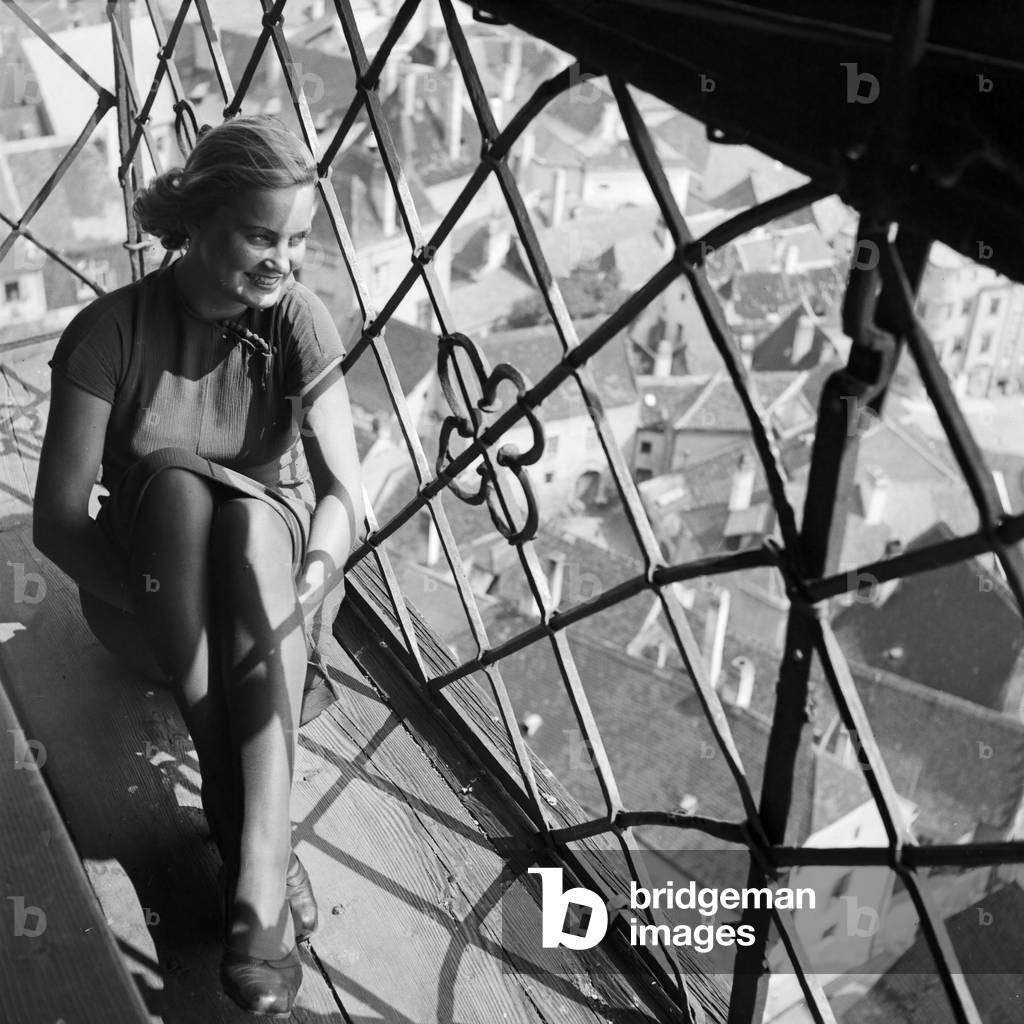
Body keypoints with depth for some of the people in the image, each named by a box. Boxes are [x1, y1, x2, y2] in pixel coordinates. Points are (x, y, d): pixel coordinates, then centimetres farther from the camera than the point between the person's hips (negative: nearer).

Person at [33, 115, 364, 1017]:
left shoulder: (297, 319, -10)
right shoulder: (112, 331, -15)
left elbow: (345, 492, -15)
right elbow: (57, 520, -15)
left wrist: (311, 579, -34)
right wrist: (152, 602, -28)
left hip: (267, 566, 1)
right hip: (149, 594, -1)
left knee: (254, 515, -35)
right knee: (174, 480, -34)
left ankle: (258, 872, -43)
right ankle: (258, 842, -39)